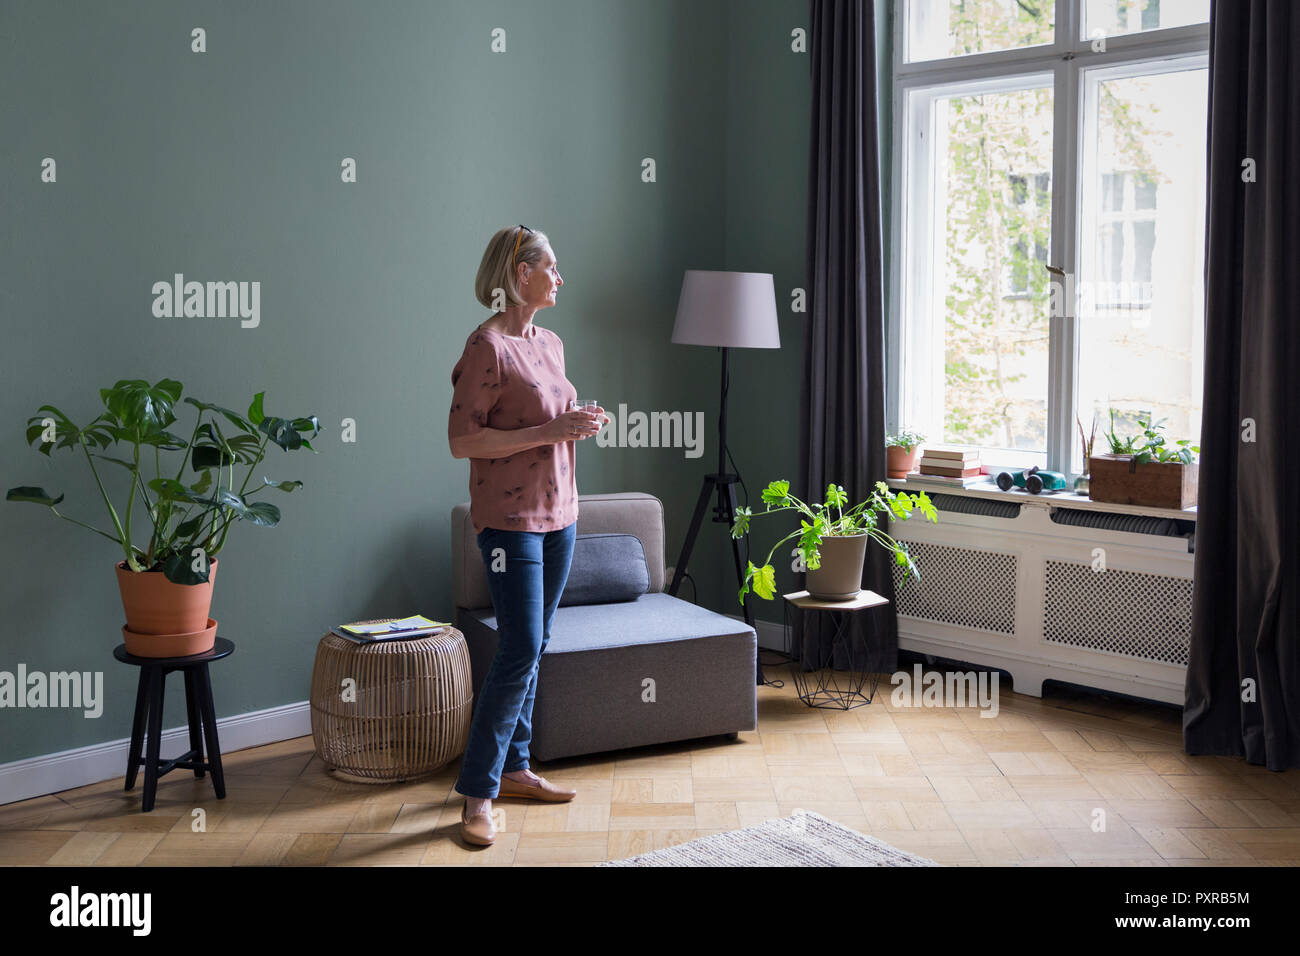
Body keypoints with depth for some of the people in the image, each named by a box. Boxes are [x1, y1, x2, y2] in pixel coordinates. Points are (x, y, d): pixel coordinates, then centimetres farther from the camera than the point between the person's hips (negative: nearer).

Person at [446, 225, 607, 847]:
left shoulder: (550, 343, 13)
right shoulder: (487, 346, -14)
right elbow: (462, 440, -18)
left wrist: (578, 423, 8)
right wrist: (550, 431, -21)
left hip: (558, 514, 8)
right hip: (510, 519, -8)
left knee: (532, 647, 13)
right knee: (520, 651, -10)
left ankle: (513, 768, 24)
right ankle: (477, 792, -1)